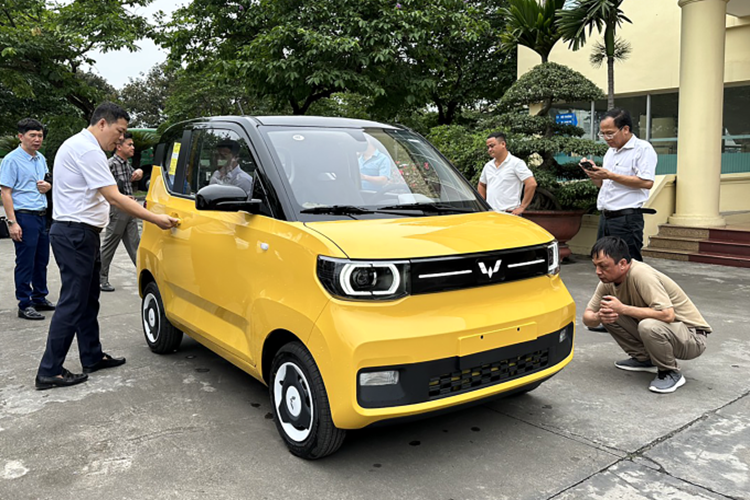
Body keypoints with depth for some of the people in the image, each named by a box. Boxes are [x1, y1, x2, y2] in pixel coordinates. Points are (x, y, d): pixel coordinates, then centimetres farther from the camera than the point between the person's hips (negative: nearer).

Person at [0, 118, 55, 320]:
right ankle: (25, 305, 7)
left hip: (42, 216, 7)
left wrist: (47, 186, 0)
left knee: (42, 261, 13)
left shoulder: (41, 159, 13)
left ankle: (40, 298, 25)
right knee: (25, 263, -1)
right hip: (24, 217, -7)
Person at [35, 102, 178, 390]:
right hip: (76, 235, -11)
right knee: (72, 303, -7)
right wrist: (156, 219, -19)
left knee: (88, 299, 16)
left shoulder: (77, 145, 18)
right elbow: (114, 197, -21)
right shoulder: (88, 149, -16)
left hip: (80, 235, 11)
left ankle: (93, 357, 25)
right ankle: (49, 372, 0)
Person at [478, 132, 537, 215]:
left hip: (509, 214, -6)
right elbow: (481, 185, 29)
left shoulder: (516, 163, -5)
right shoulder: (488, 166, 16)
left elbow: (532, 184, -12)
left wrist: (522, 207, -13)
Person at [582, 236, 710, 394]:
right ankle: (643, 359, 12)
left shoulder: (641, 274, -29)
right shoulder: (608, 281, -5)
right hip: (657, 327, 8)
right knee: (608, 313, -5)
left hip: (692, 336, -7)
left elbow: (667, 314, -37)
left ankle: (671, 373, -8)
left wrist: (622, 308, -31)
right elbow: (587, 317, 0)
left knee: (649, 326, -37)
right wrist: (599, 317, -24)